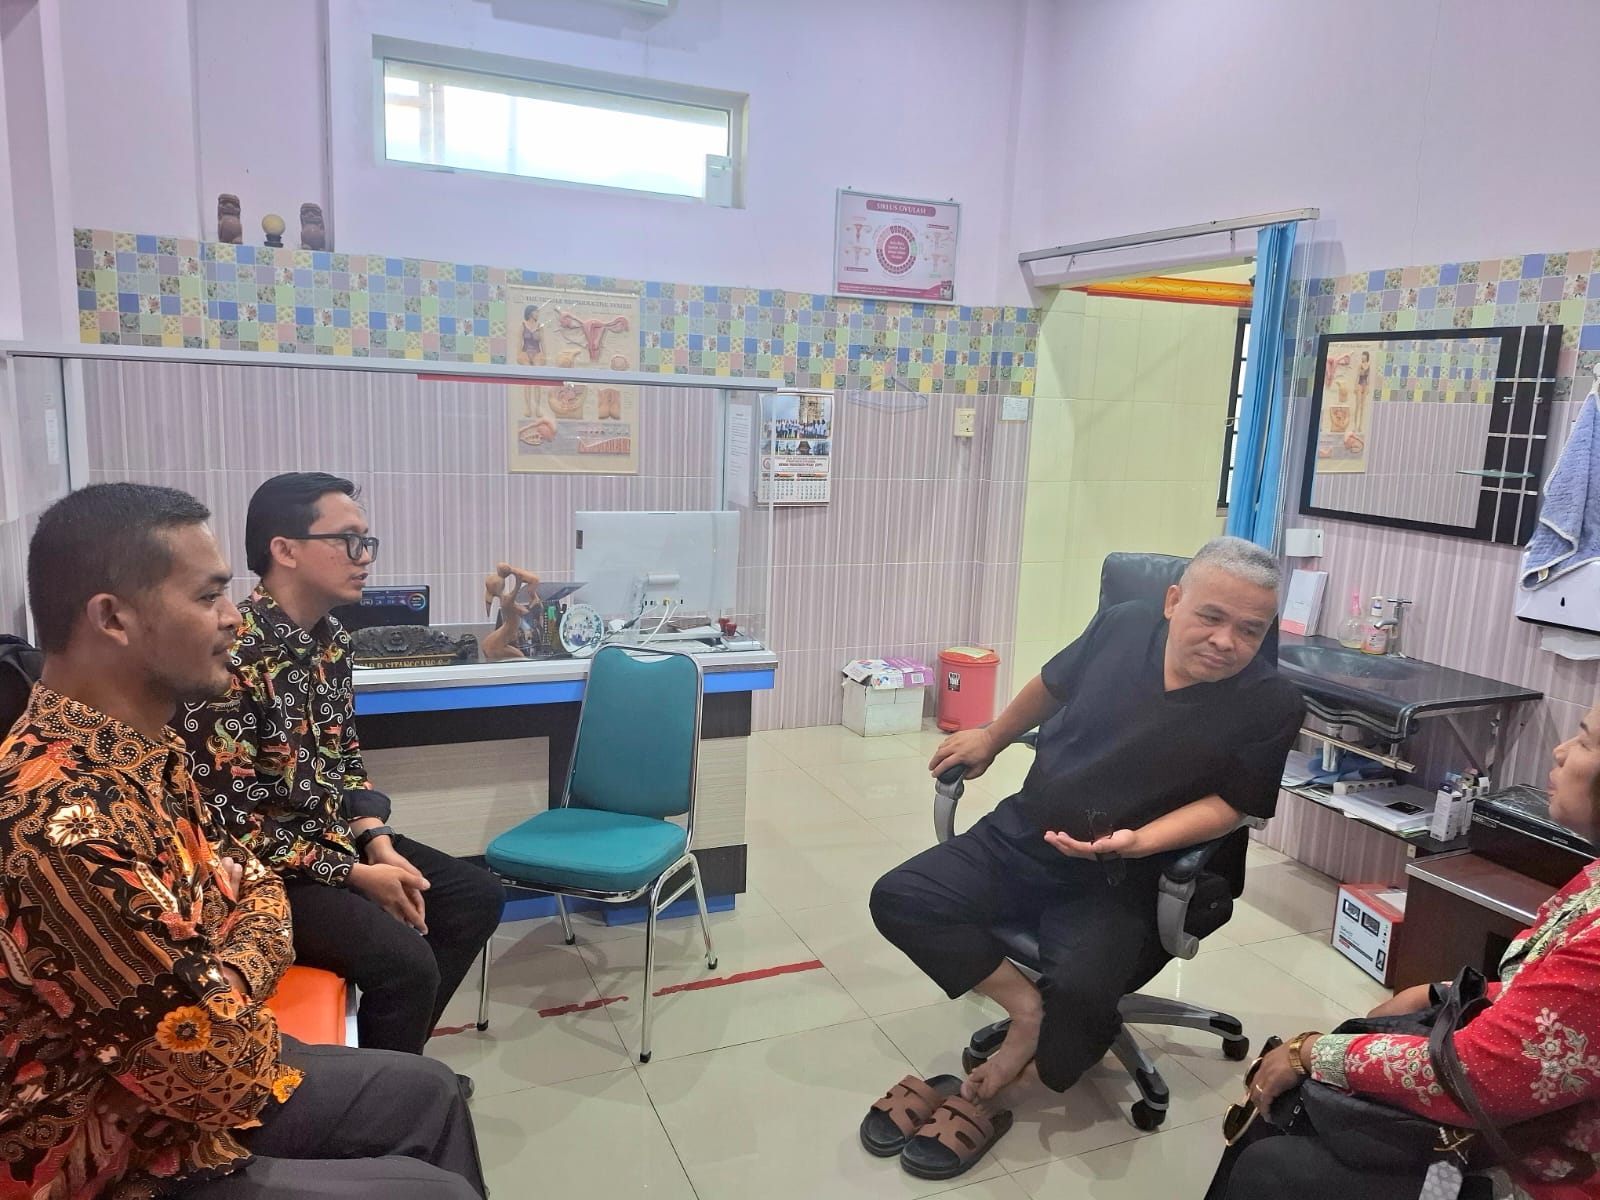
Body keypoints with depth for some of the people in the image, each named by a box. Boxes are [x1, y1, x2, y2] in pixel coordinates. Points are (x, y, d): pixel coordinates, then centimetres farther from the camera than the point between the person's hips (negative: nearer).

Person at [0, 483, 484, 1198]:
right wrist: (235, 987, -8)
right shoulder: (69, 829, -35)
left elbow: (251, 883, 7)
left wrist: (226, 980, -13)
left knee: (428, 1090, 19)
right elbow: (225, 1066, -30)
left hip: (187, 1088, 9)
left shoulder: (140, 752, -3)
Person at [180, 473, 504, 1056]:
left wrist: (377, 841, -4)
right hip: (258, 866, -9)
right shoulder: (230, 656, -24)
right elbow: (227, 820, -23)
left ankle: (396, 1048, 22)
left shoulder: (330, 637, 3)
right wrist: (352, 874, -19)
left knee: (477, 896, 7)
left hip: (335, 836, 9)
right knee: (405, 961, -25)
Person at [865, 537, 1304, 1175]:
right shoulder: (1123, 624, -3)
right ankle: (1025, 1007, -1)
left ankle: (992, 1088, 2)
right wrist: (991, 739, 28)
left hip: (1119, 881, -3)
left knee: (1081, 994, -30)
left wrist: (1136, 841, -24)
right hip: (1022, 836, 4)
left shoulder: (1271, 705, -12)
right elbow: (1054, 685, 16)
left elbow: (1232, 802, -7)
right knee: (900, 899, -13)